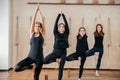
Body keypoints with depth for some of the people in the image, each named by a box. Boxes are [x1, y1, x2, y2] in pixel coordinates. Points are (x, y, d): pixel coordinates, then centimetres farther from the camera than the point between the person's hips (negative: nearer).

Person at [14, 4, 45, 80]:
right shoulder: (32, 34, 4)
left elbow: (43, 21, 1)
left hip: (39, 58, -1)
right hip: (30, 57, 1)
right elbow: (33, 21, 1)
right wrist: (36, 10, 0)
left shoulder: (42, 34, 3)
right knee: (16, 68, -14)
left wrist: (40, 11, 4)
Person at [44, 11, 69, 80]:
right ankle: (55, 60, 12)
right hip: (55, 51, 0)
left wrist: (63, 15, -1)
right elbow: (56, 23, -5)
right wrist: (59, 15, -6)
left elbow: (66, 23, -2)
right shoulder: (56, 33, 0)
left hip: (63, 52, 0)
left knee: (61, 68, 3)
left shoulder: (66, 34, 2)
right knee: (44, 61, -15)